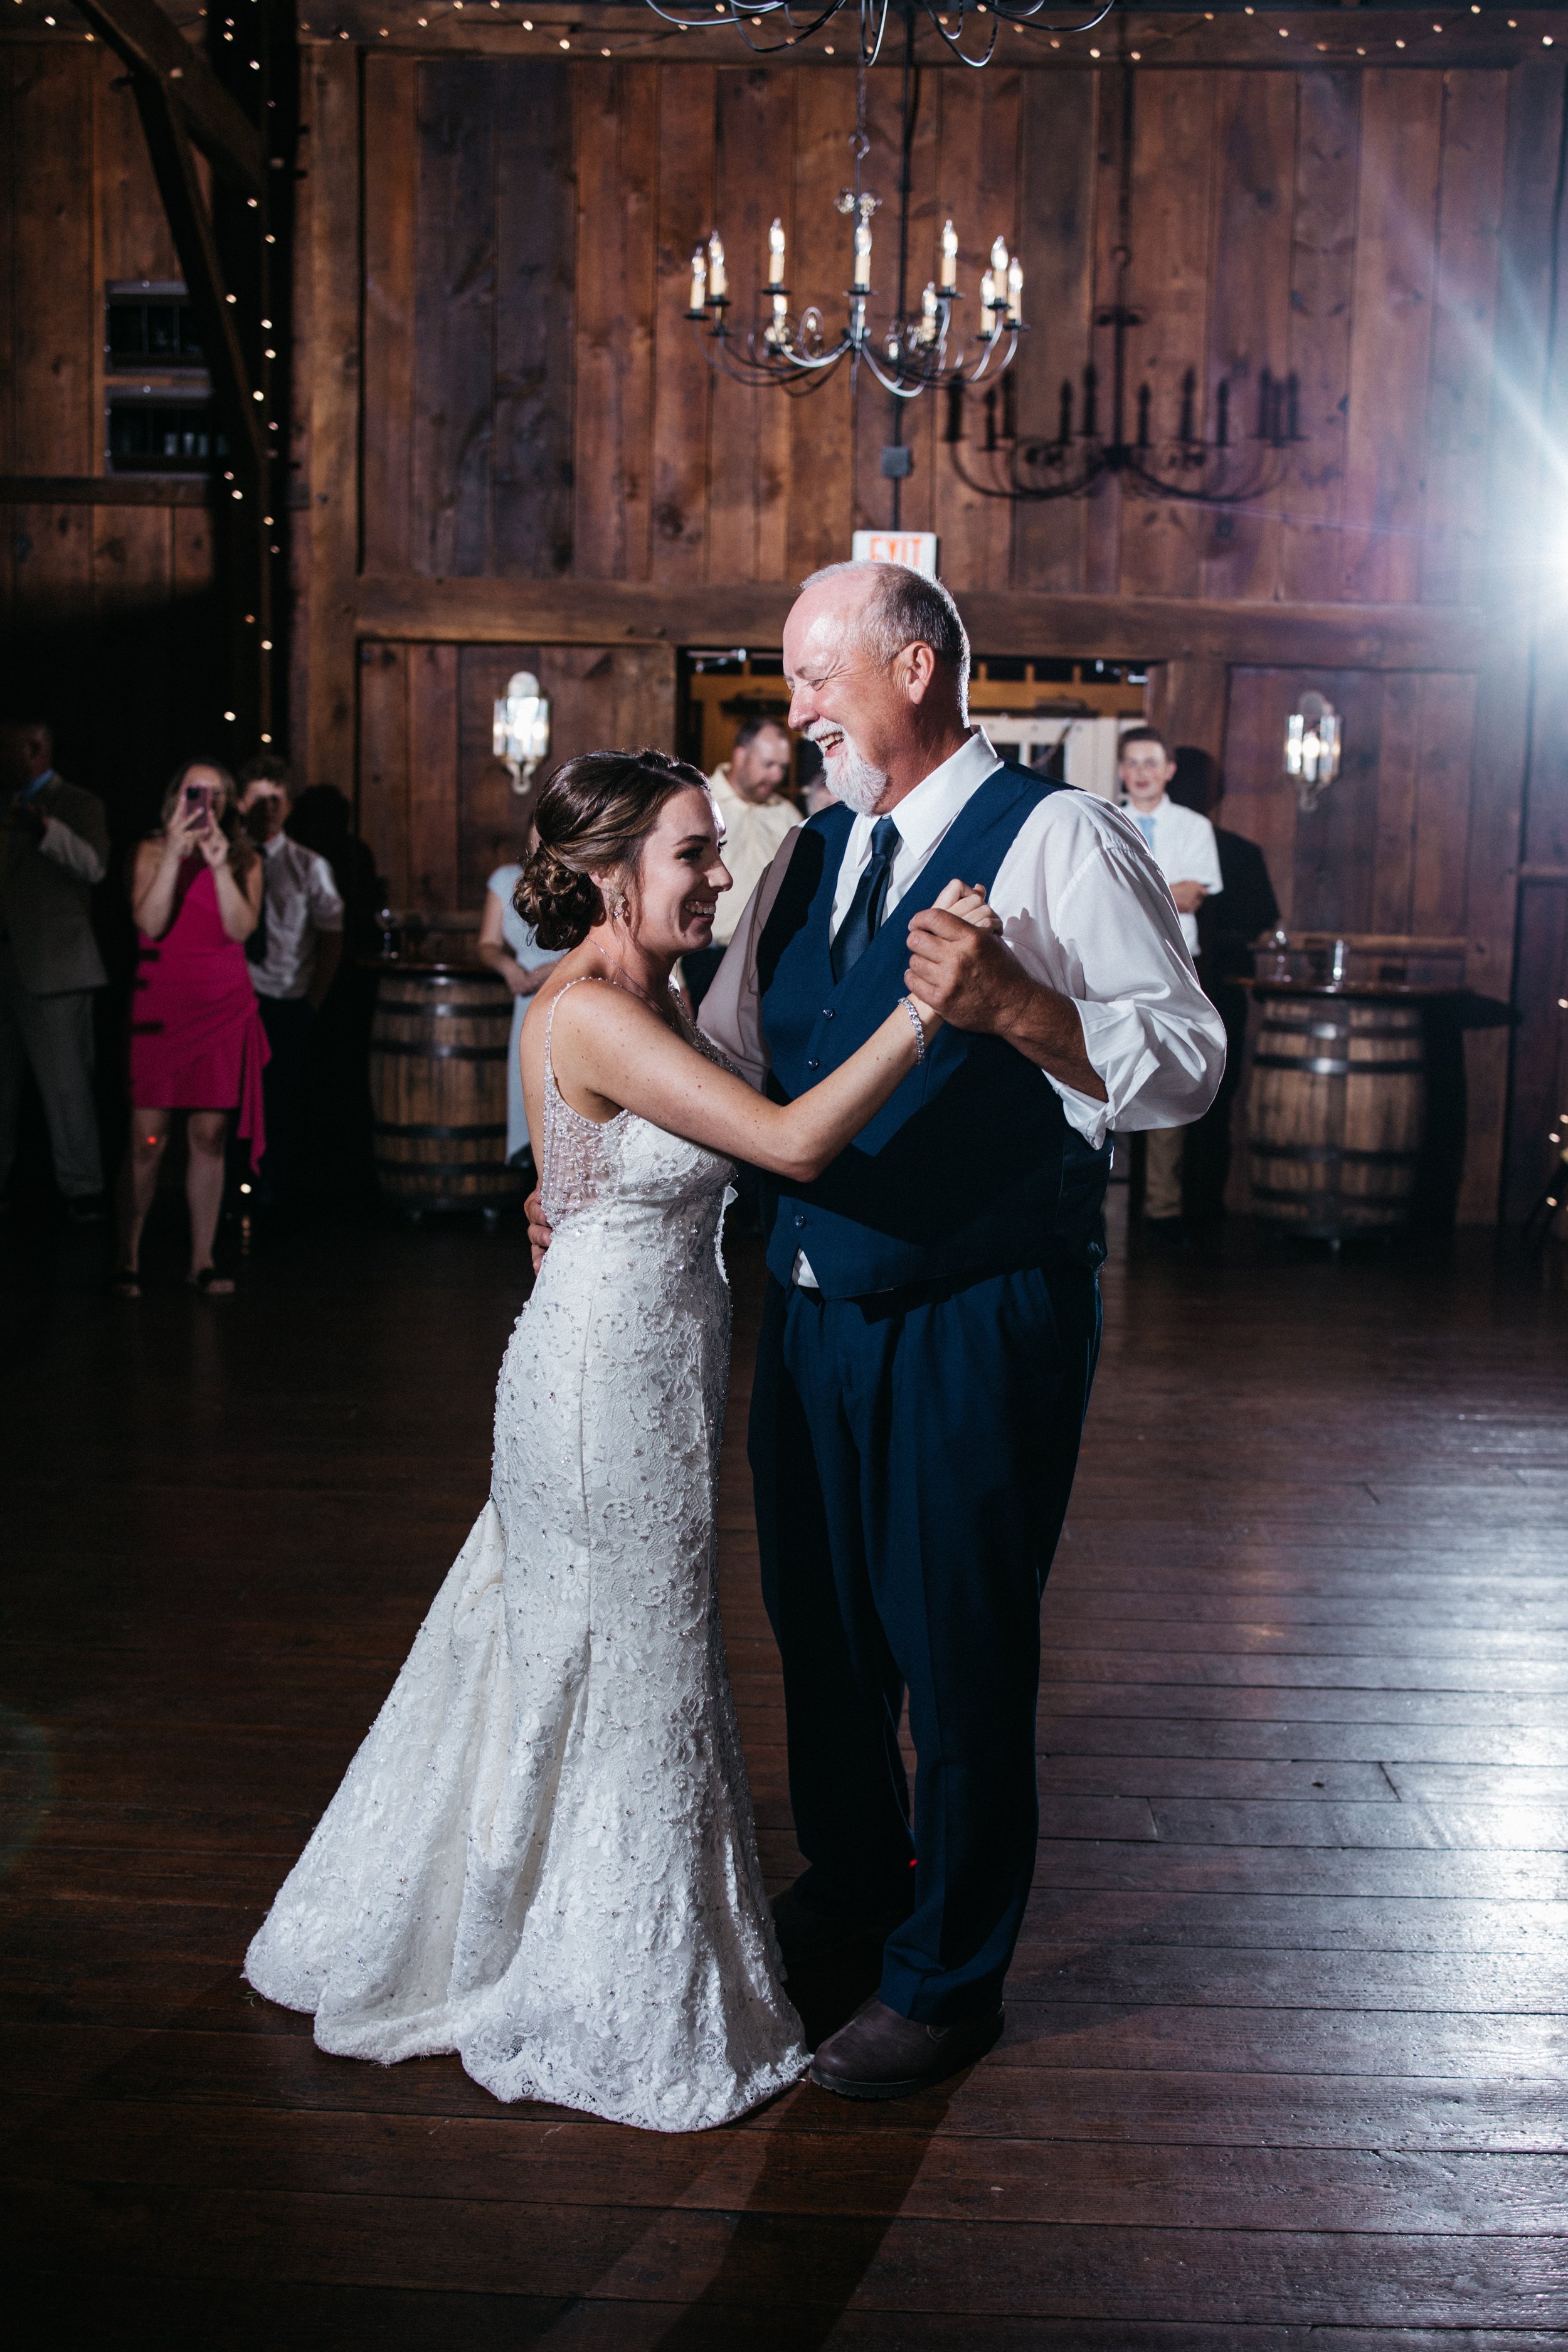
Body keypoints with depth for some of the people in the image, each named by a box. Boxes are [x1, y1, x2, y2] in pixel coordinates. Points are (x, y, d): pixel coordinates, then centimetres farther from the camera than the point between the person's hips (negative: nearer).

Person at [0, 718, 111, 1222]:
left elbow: (94, 867, -19)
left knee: (66, 1082, -6)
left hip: (51, 966, -7)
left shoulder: (78, 805, -3)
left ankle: (82, 1187, -1)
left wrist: (48, 829, -33)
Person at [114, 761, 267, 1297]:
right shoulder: (151, 852, 4)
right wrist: (174, 854, -16)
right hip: (159, 1006, -2)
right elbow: (150, 923, -11)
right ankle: (128, 1260, 4)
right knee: (147, 1139, -5)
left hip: (224, 1008, 2)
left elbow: (241, 928, -7)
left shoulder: (245, 860, 8)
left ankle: (202, 1259, 11)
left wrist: (219, 865, -15)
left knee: (209, 1135, 3)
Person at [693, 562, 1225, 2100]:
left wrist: (1011, 1005, -33)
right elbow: (723, 1061, 18)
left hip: (974, 1323, -7)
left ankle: (949, 1975, 25)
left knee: (960, 1644, 5)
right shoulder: (809, 859, 12)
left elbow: (1187, 1061, -19)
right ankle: (849, 1878, 45)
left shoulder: (1055, 840, -11)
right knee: (820, 1616, 20)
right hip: (814, 1307, 7)